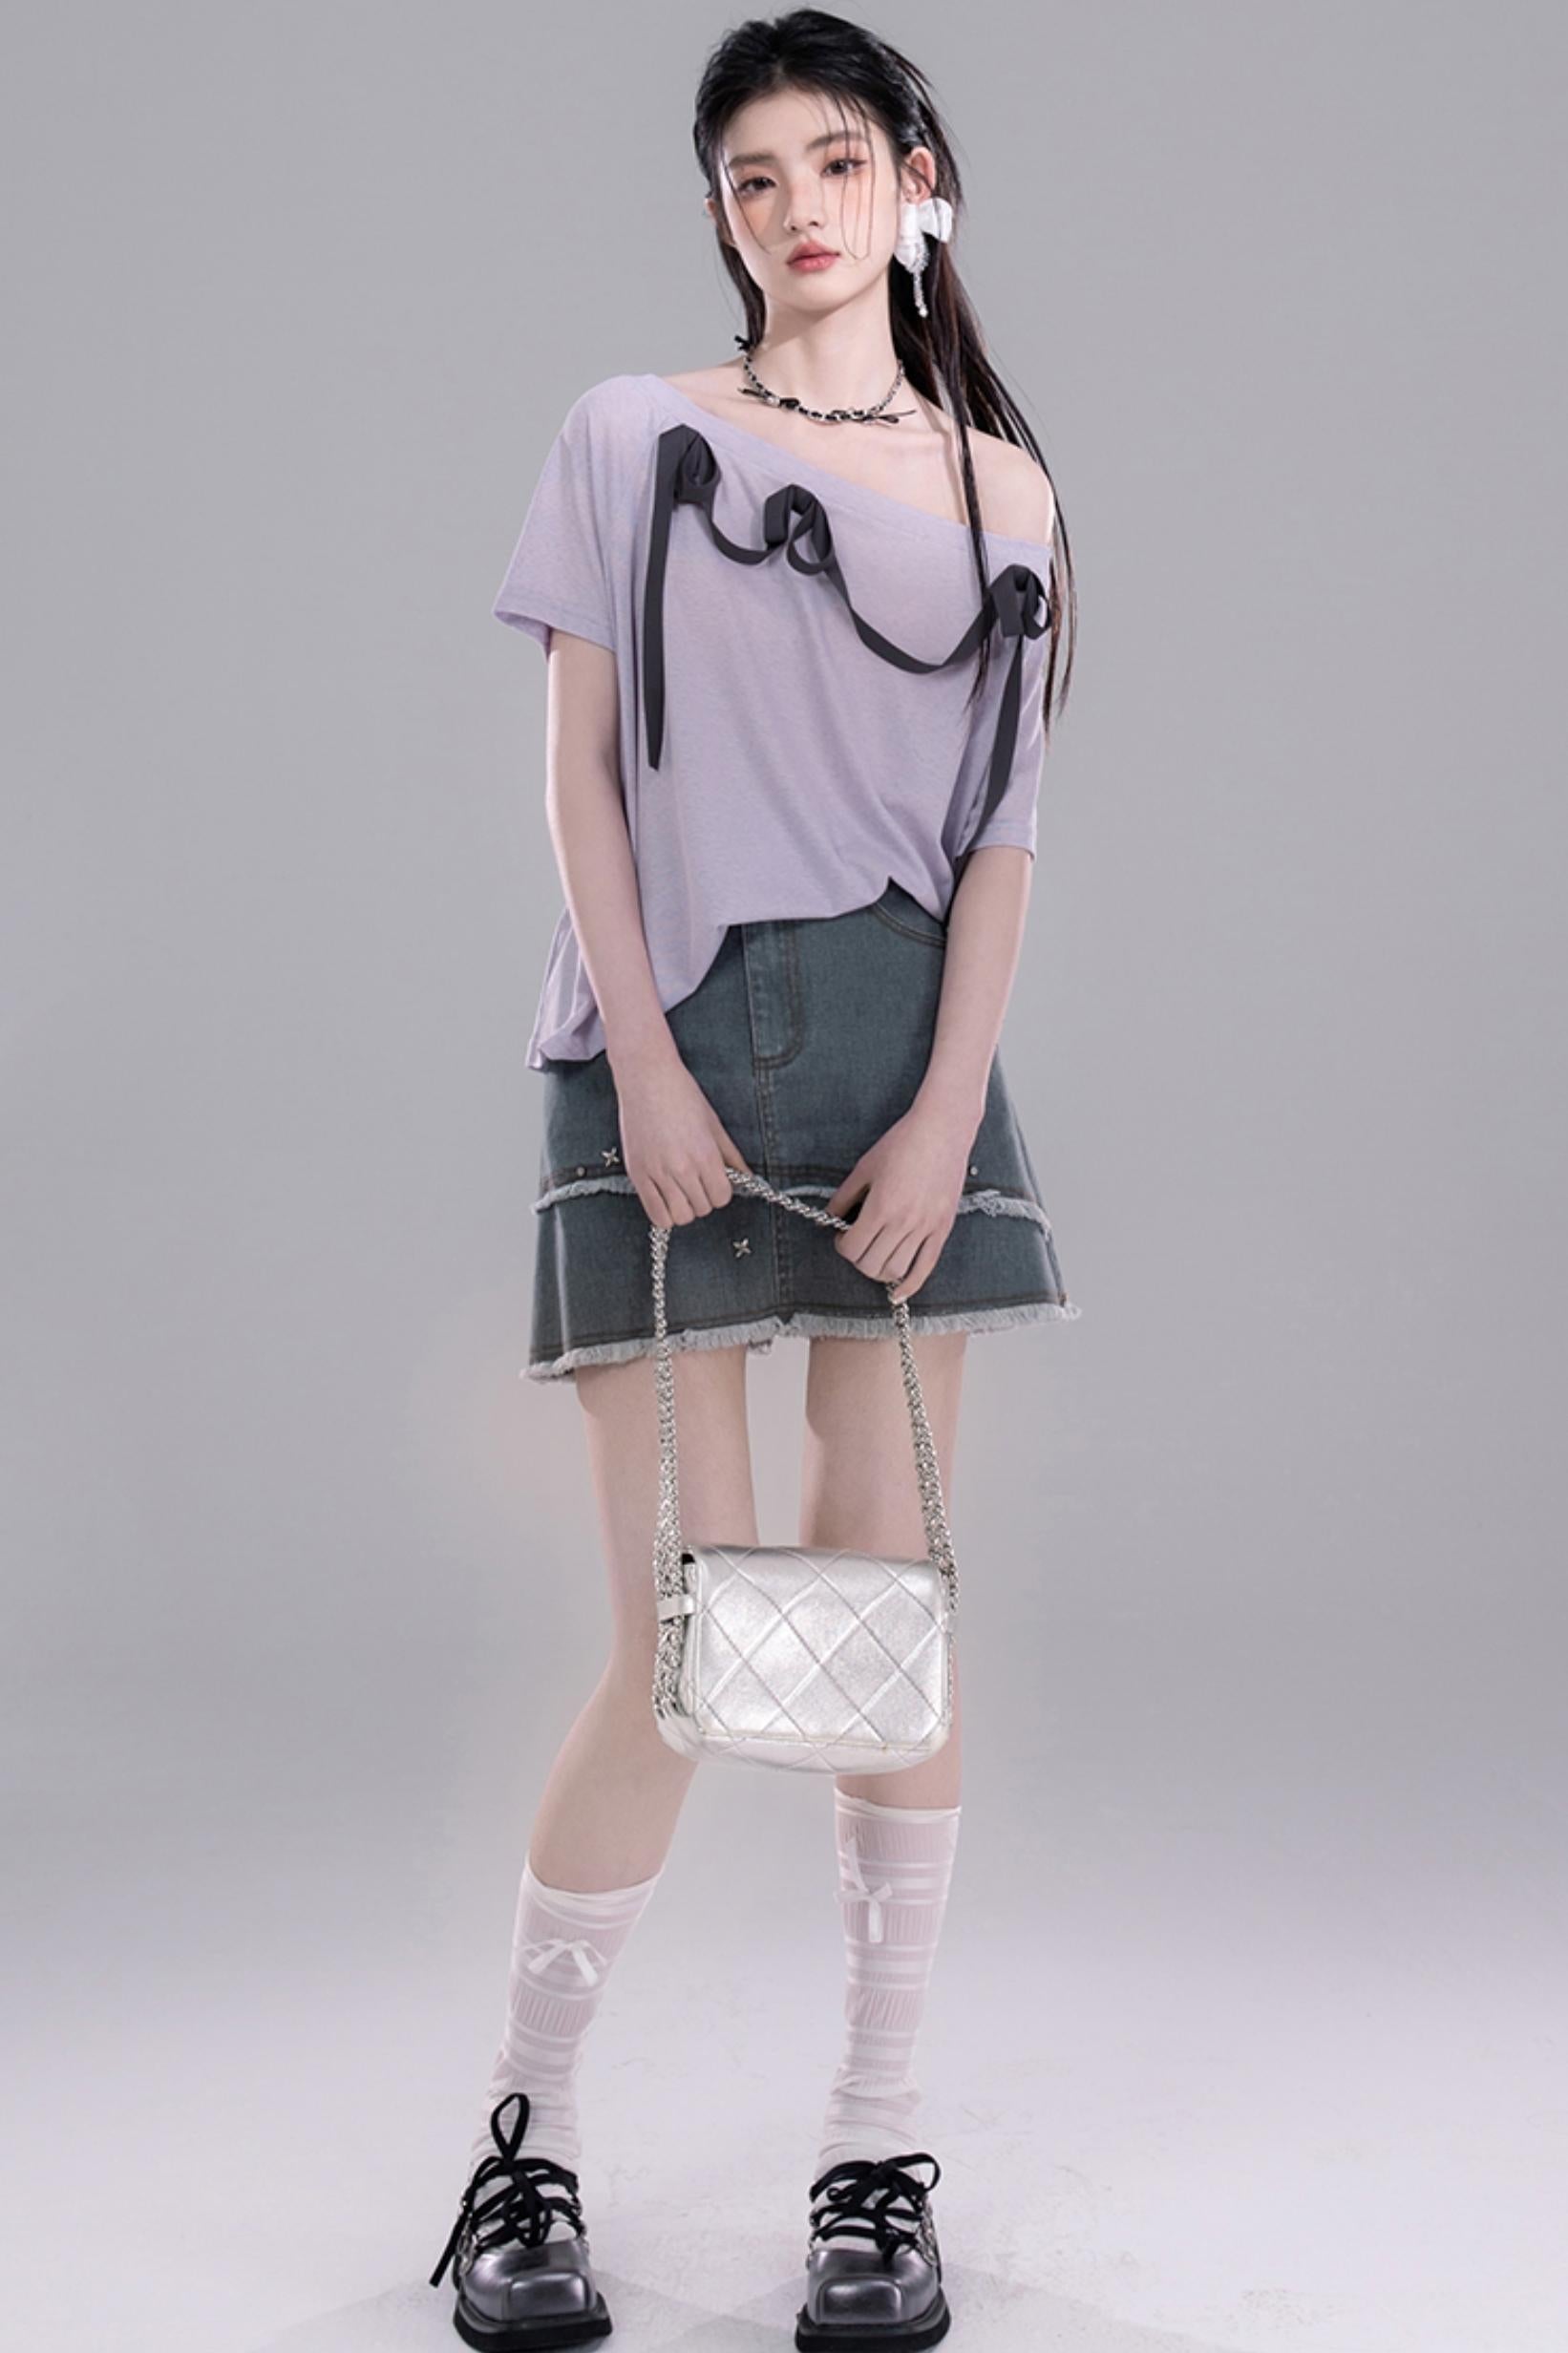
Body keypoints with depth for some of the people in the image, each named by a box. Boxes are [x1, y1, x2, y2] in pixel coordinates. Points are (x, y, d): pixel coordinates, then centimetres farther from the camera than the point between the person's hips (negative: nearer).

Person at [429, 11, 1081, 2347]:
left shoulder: (1002, 489, 12)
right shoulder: (636, 439, 9)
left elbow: (1002, 830, 6)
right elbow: (581, 772, 3)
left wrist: (947, 1112, -6)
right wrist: (649, 1070, -8)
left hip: (907, 1054, 2)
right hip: (670, 1046, -2)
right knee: (680, 1644, -6)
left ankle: (879, 2158, 12)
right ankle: (525, 2135, 13)